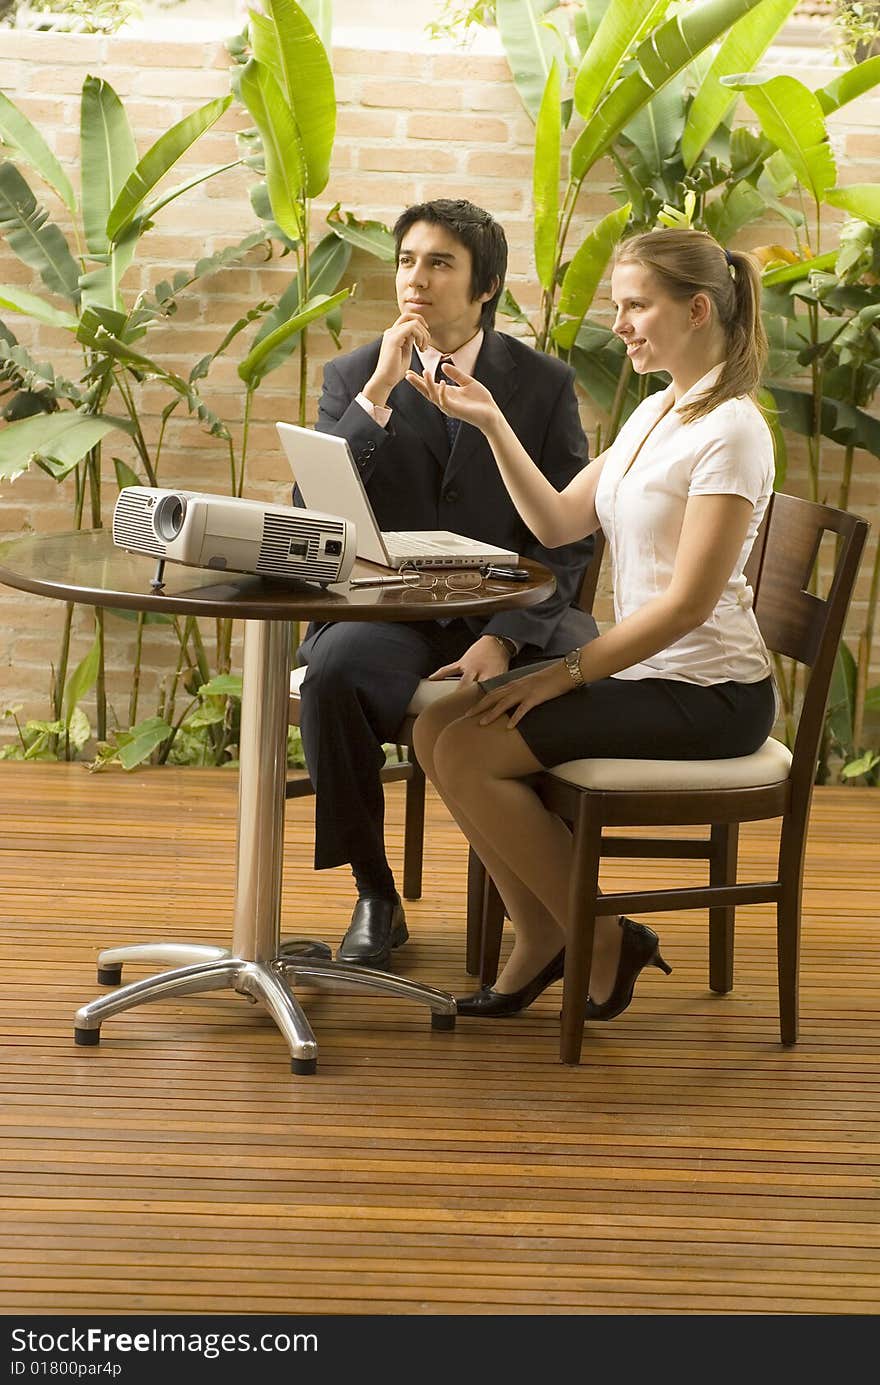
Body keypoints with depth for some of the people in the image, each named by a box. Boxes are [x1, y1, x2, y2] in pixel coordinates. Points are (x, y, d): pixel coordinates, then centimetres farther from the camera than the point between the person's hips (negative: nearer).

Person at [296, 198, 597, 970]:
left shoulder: (545, 384, 6)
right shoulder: (352, 378, 9)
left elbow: (567, 538, 0)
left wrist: (503, 639, -15)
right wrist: (378, 393, -12)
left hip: (512, 620, 0)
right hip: (389, 618, 1)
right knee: (331, 674, -33)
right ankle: (375, 897, -13)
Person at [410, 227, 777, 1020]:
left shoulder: (729, 431, -16)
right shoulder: (654, 415, 13)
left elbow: (688, 601, -21)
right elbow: (558, 523, 9)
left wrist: (567, 673, -19)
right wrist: (492, 424, 1)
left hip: (706, 695, -9)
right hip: (649, 674, 9)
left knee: (468, 754, -17)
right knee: (437, 728, -1)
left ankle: (602, 945, -2)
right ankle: (542, 942, 6)